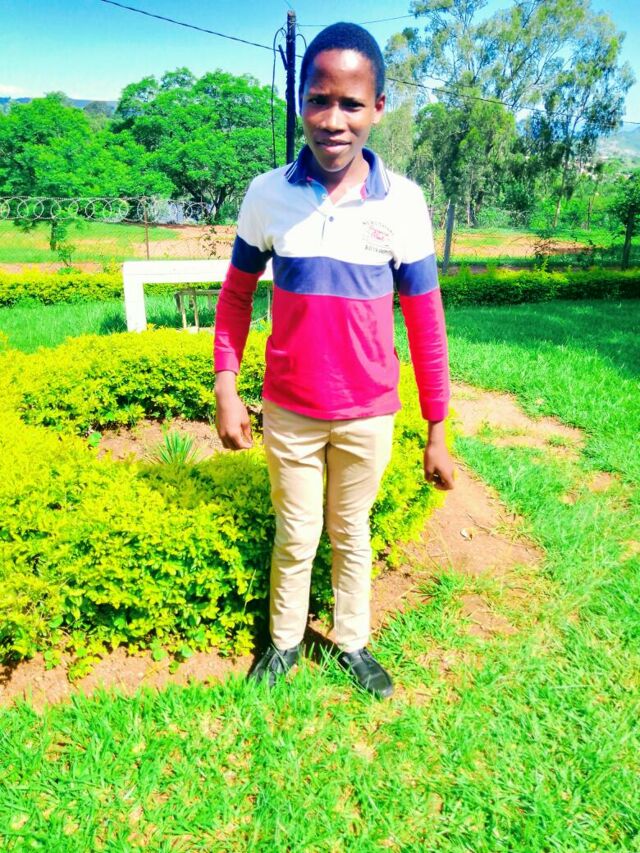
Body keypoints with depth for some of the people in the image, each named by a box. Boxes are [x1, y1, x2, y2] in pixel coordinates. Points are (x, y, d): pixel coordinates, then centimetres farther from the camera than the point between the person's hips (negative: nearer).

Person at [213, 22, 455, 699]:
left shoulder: (403, 202, -10)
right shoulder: (266, 194, -7)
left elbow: (425, 320, -4)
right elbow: (236, 293, 6)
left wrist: (437, 432, -2)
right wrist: (224, 388, -2)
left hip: (367, 416, 0)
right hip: (288, 412, 1)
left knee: (351, 536, 17)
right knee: (295, 538, 14)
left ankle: (352, 644, 40)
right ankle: (284, 642, 39)